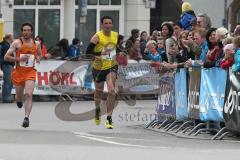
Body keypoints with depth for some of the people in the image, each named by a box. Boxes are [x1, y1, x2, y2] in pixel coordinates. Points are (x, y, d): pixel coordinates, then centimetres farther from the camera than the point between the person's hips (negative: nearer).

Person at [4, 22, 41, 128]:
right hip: (18, 72, -1)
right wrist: (19, 59, -20)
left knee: (28, 95, -18)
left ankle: (26, 117, -21)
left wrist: (38, 58, 1)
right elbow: (6, 57, -8)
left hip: (30, 73, 1)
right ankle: (18, 99, 50)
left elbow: (39, 54, 25)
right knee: (19, 96, 11)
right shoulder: (17, 43, -7)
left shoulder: (36, 44, 5)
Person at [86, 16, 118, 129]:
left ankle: (109, 119, -15)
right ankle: (97, 109, 50)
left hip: (112, 66, 1)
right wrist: (100, 53, -30)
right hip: (99, 67, -1)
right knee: (99, 91, 16)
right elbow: (88, 51, -19)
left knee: (111, 91, -18)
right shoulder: (97, 36, -14)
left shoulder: (116, 35, 0)